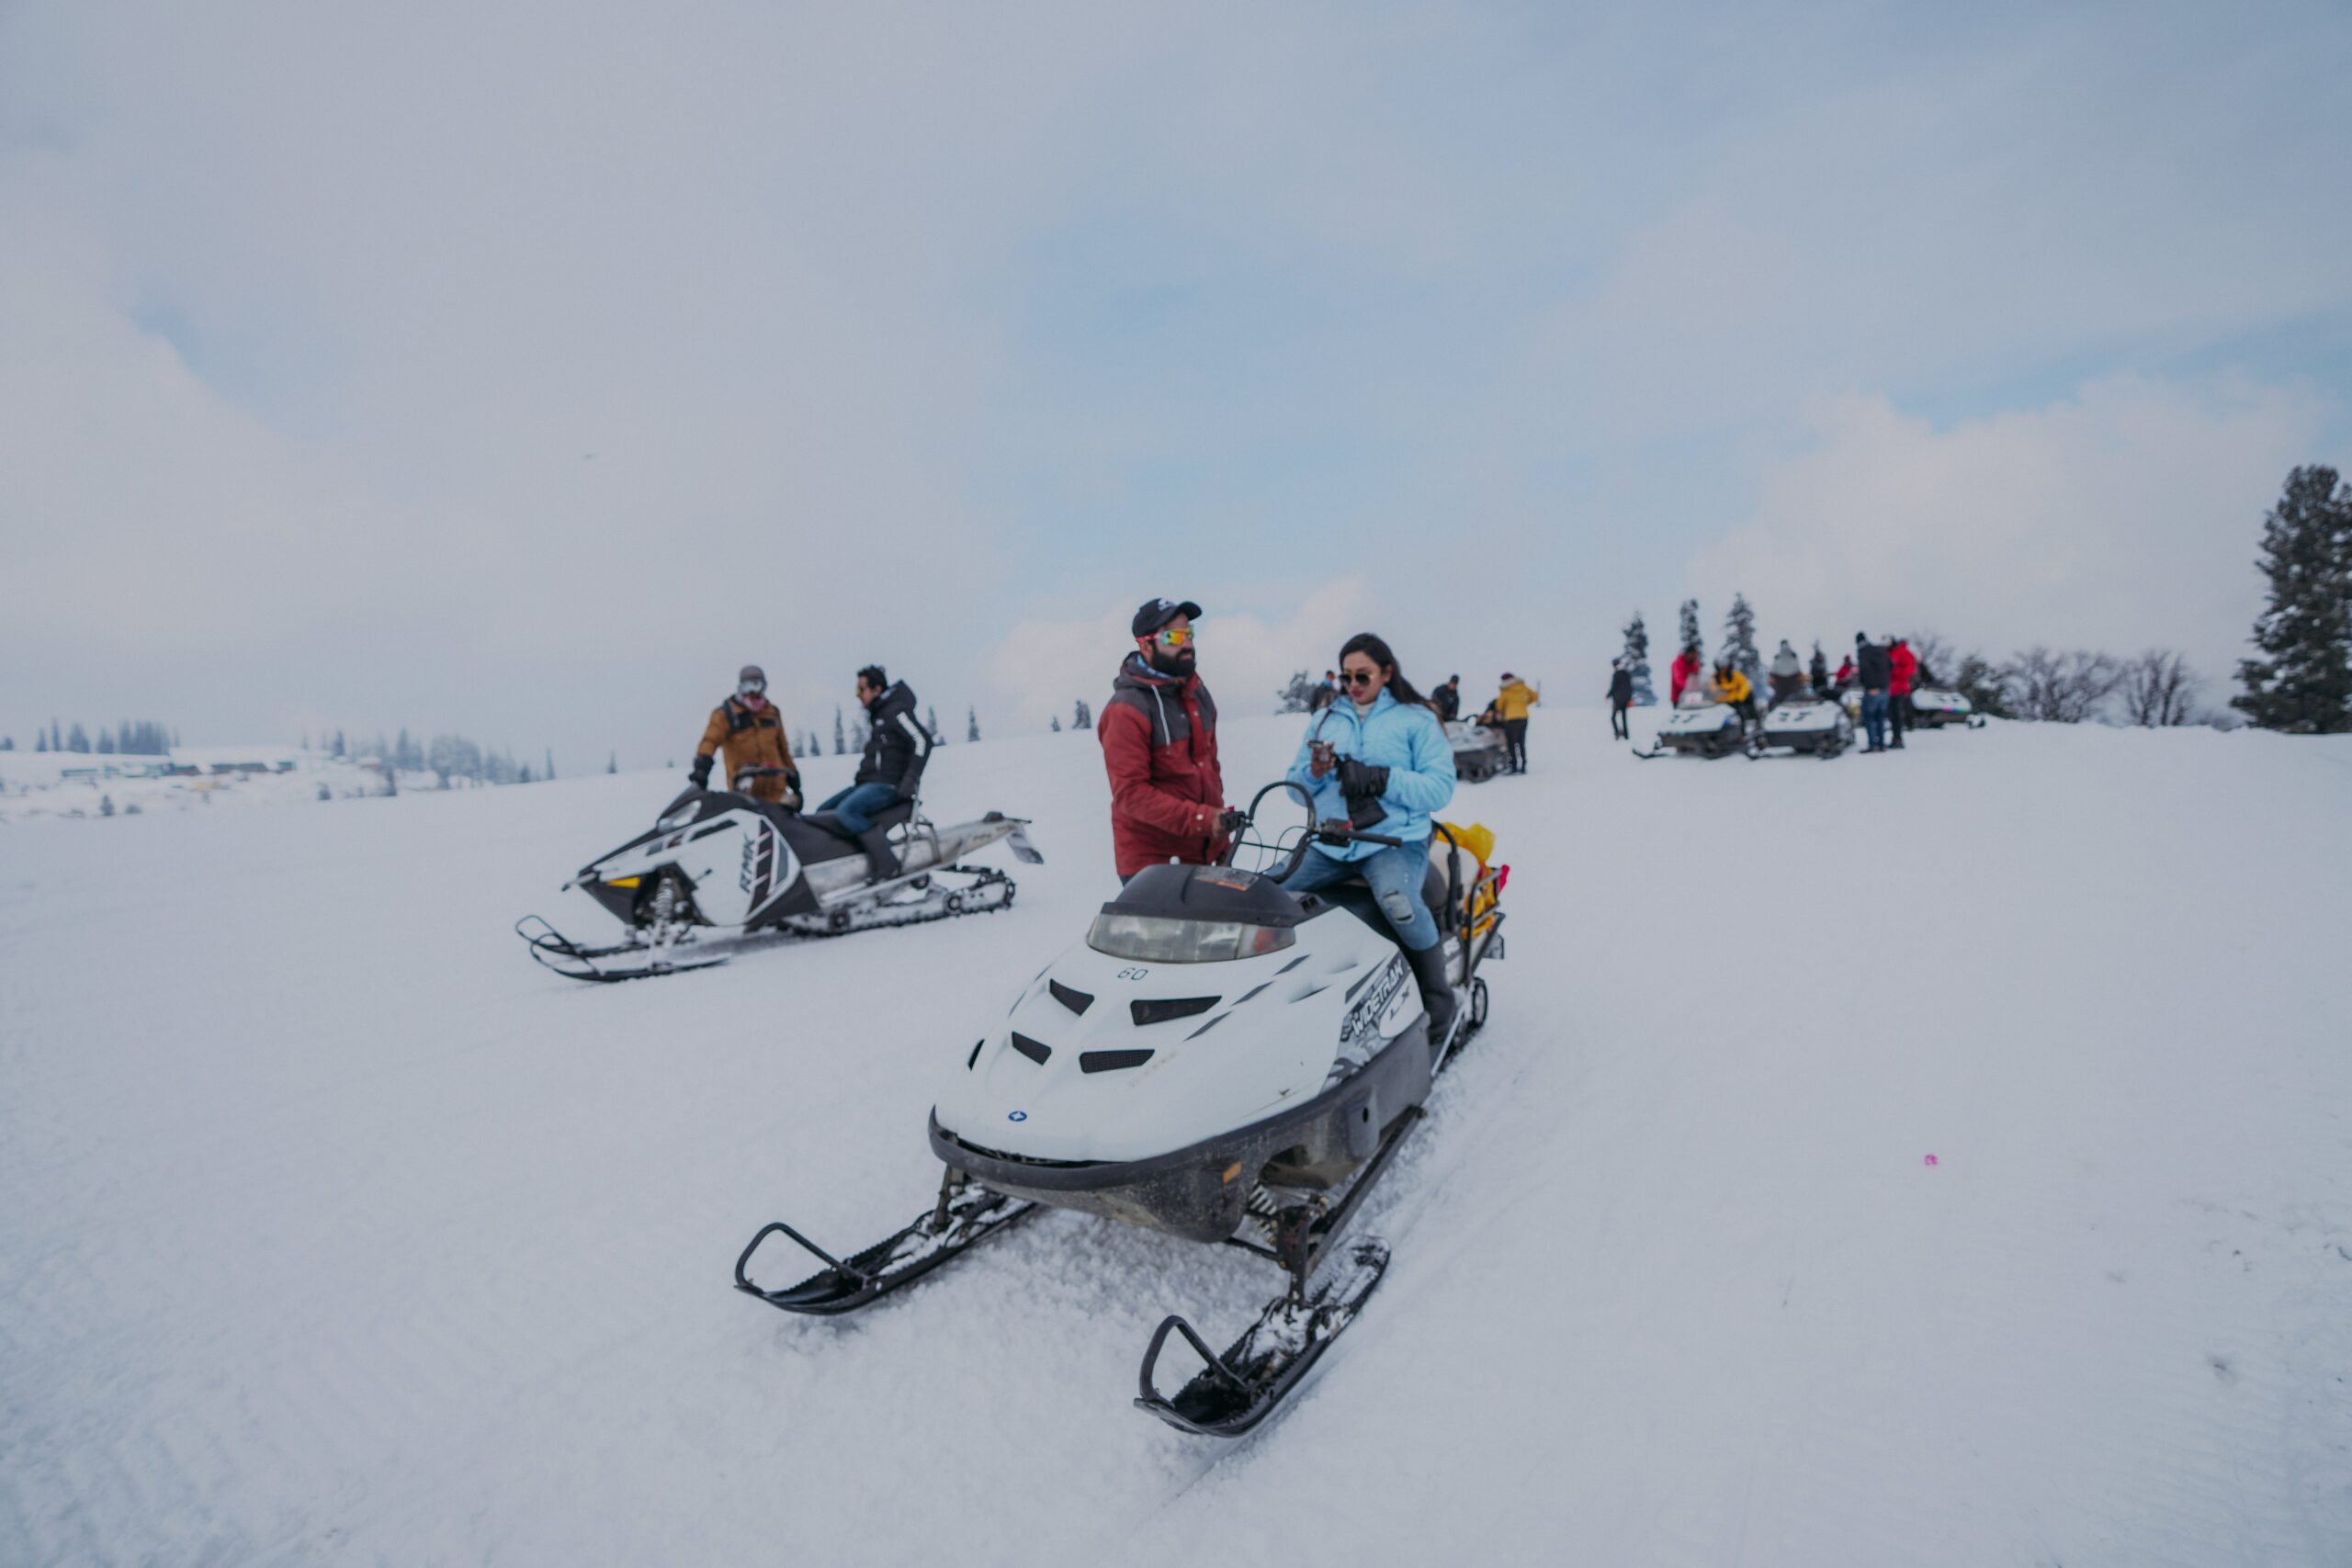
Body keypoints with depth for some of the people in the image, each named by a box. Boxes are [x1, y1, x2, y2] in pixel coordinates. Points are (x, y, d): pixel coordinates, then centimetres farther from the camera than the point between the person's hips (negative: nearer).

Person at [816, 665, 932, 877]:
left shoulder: (896, 711, -10)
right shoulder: (876, 714, 19)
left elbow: (923, 740, -20)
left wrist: (911, 779, -24)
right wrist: (860, 778, 21)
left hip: (887, 785, -10)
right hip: (869, 782, 10)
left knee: (846, 811, -30)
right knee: (823, 812, 6)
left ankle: (888, 866, -29)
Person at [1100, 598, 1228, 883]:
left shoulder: (1198, 694, 10)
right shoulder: (1127, 709, -15)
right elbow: (1130, 792, -20)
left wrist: (1220, 832, 14)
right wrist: (1201, 819, -25)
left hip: (1204, 856, 8)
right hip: (1150, 864, -7)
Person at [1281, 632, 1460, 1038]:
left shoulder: (1417, 720, 3)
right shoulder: (1324, 720, 16)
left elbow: (1440, 789, -6)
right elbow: (1295, 785, 16)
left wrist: (1381, 779, -18)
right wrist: (1314, 774, -8)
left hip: (1395, 841, -4)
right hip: (1328, 844, 5)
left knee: (1398, 902, -36)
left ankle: (1439, 1004, -14)